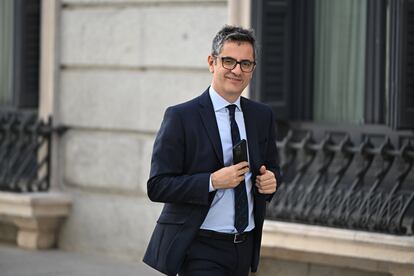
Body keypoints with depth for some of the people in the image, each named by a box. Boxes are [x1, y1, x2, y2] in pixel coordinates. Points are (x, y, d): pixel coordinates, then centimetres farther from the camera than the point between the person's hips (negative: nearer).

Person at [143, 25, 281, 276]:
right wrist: (213, 181, -22)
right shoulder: (181, 117, -8)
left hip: (245, 247, 6)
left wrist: (271, 180, -3)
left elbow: (272, 168, 21)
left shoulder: (262, 117, 9)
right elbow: (157, 187, -12)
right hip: (201, 251, -6)